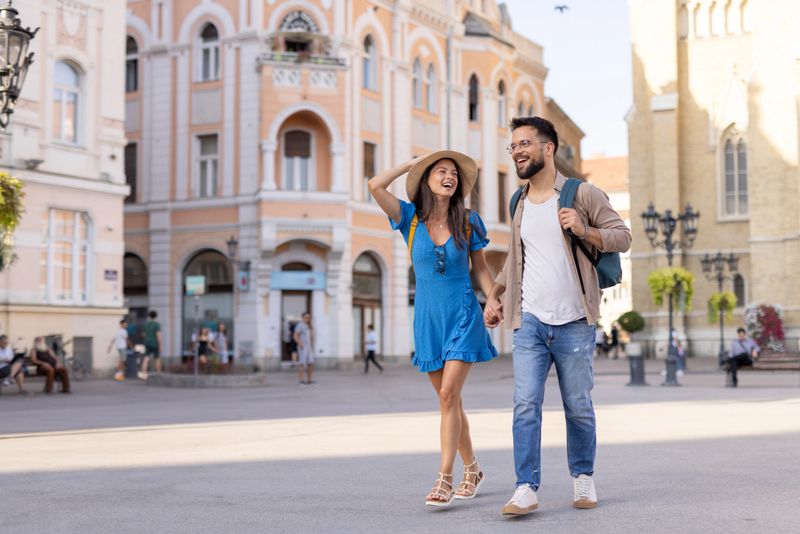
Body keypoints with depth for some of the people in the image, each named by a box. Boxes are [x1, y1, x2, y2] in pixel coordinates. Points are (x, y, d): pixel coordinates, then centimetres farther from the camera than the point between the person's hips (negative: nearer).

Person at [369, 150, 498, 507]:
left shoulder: (468, 222, -1)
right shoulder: (410, 218, -1)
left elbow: (480, 269, 8)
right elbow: (375, 186, -15)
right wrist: (412, 163, -4)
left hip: (463, 316, -2)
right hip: (428, 318, 2)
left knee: (448, 395, -13)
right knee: (450, 400, 10)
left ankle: (445, 480, -11)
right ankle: (472, 471, 26)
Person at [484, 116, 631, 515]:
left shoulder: (582, 195, -1)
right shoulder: (518, 205, 13)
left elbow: (623, 237, -2)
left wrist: (584, 231, -19)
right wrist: (494, 296, 21)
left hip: (573, 323, -3)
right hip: (529, 321, 3)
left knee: (578, 408, 7)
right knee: (525, 405, -7)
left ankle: (583, 479, 25)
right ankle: (526, 489, -5)